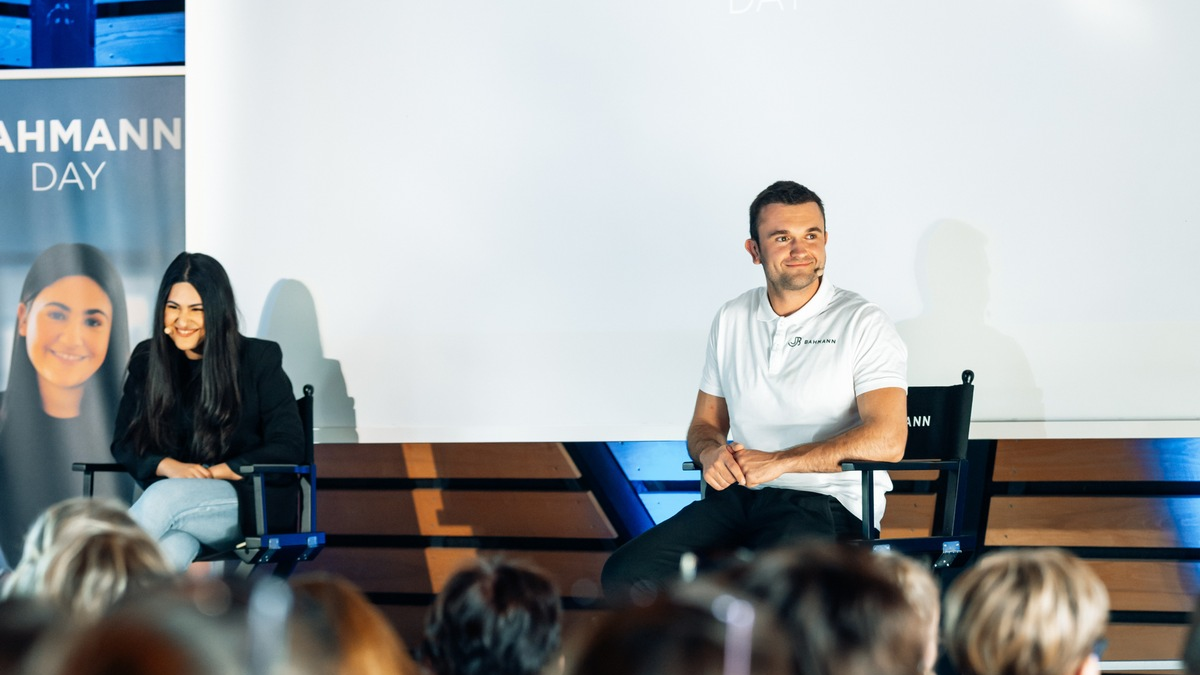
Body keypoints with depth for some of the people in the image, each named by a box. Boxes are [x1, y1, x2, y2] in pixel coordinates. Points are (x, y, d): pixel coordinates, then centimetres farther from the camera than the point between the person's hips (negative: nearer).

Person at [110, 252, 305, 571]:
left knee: (163, 497, -35)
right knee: (168, 554, -38)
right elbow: (124, 443, 11)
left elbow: (289, 449, -3)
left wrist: (215, 473, -14)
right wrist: (170, 466, -11)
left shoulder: (260, 360, 2)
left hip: (251, 501, -2)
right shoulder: (147, 361, 12)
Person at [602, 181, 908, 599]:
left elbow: (887, 440, -13)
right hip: (738, 498, 5)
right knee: (624, 576, -18)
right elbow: (705, 422, 23)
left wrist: (779, 462, -17)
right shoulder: (732, 320, 16)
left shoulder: (863, 324, -2)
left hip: (826, 504, -5)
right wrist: (710, 453, -3)